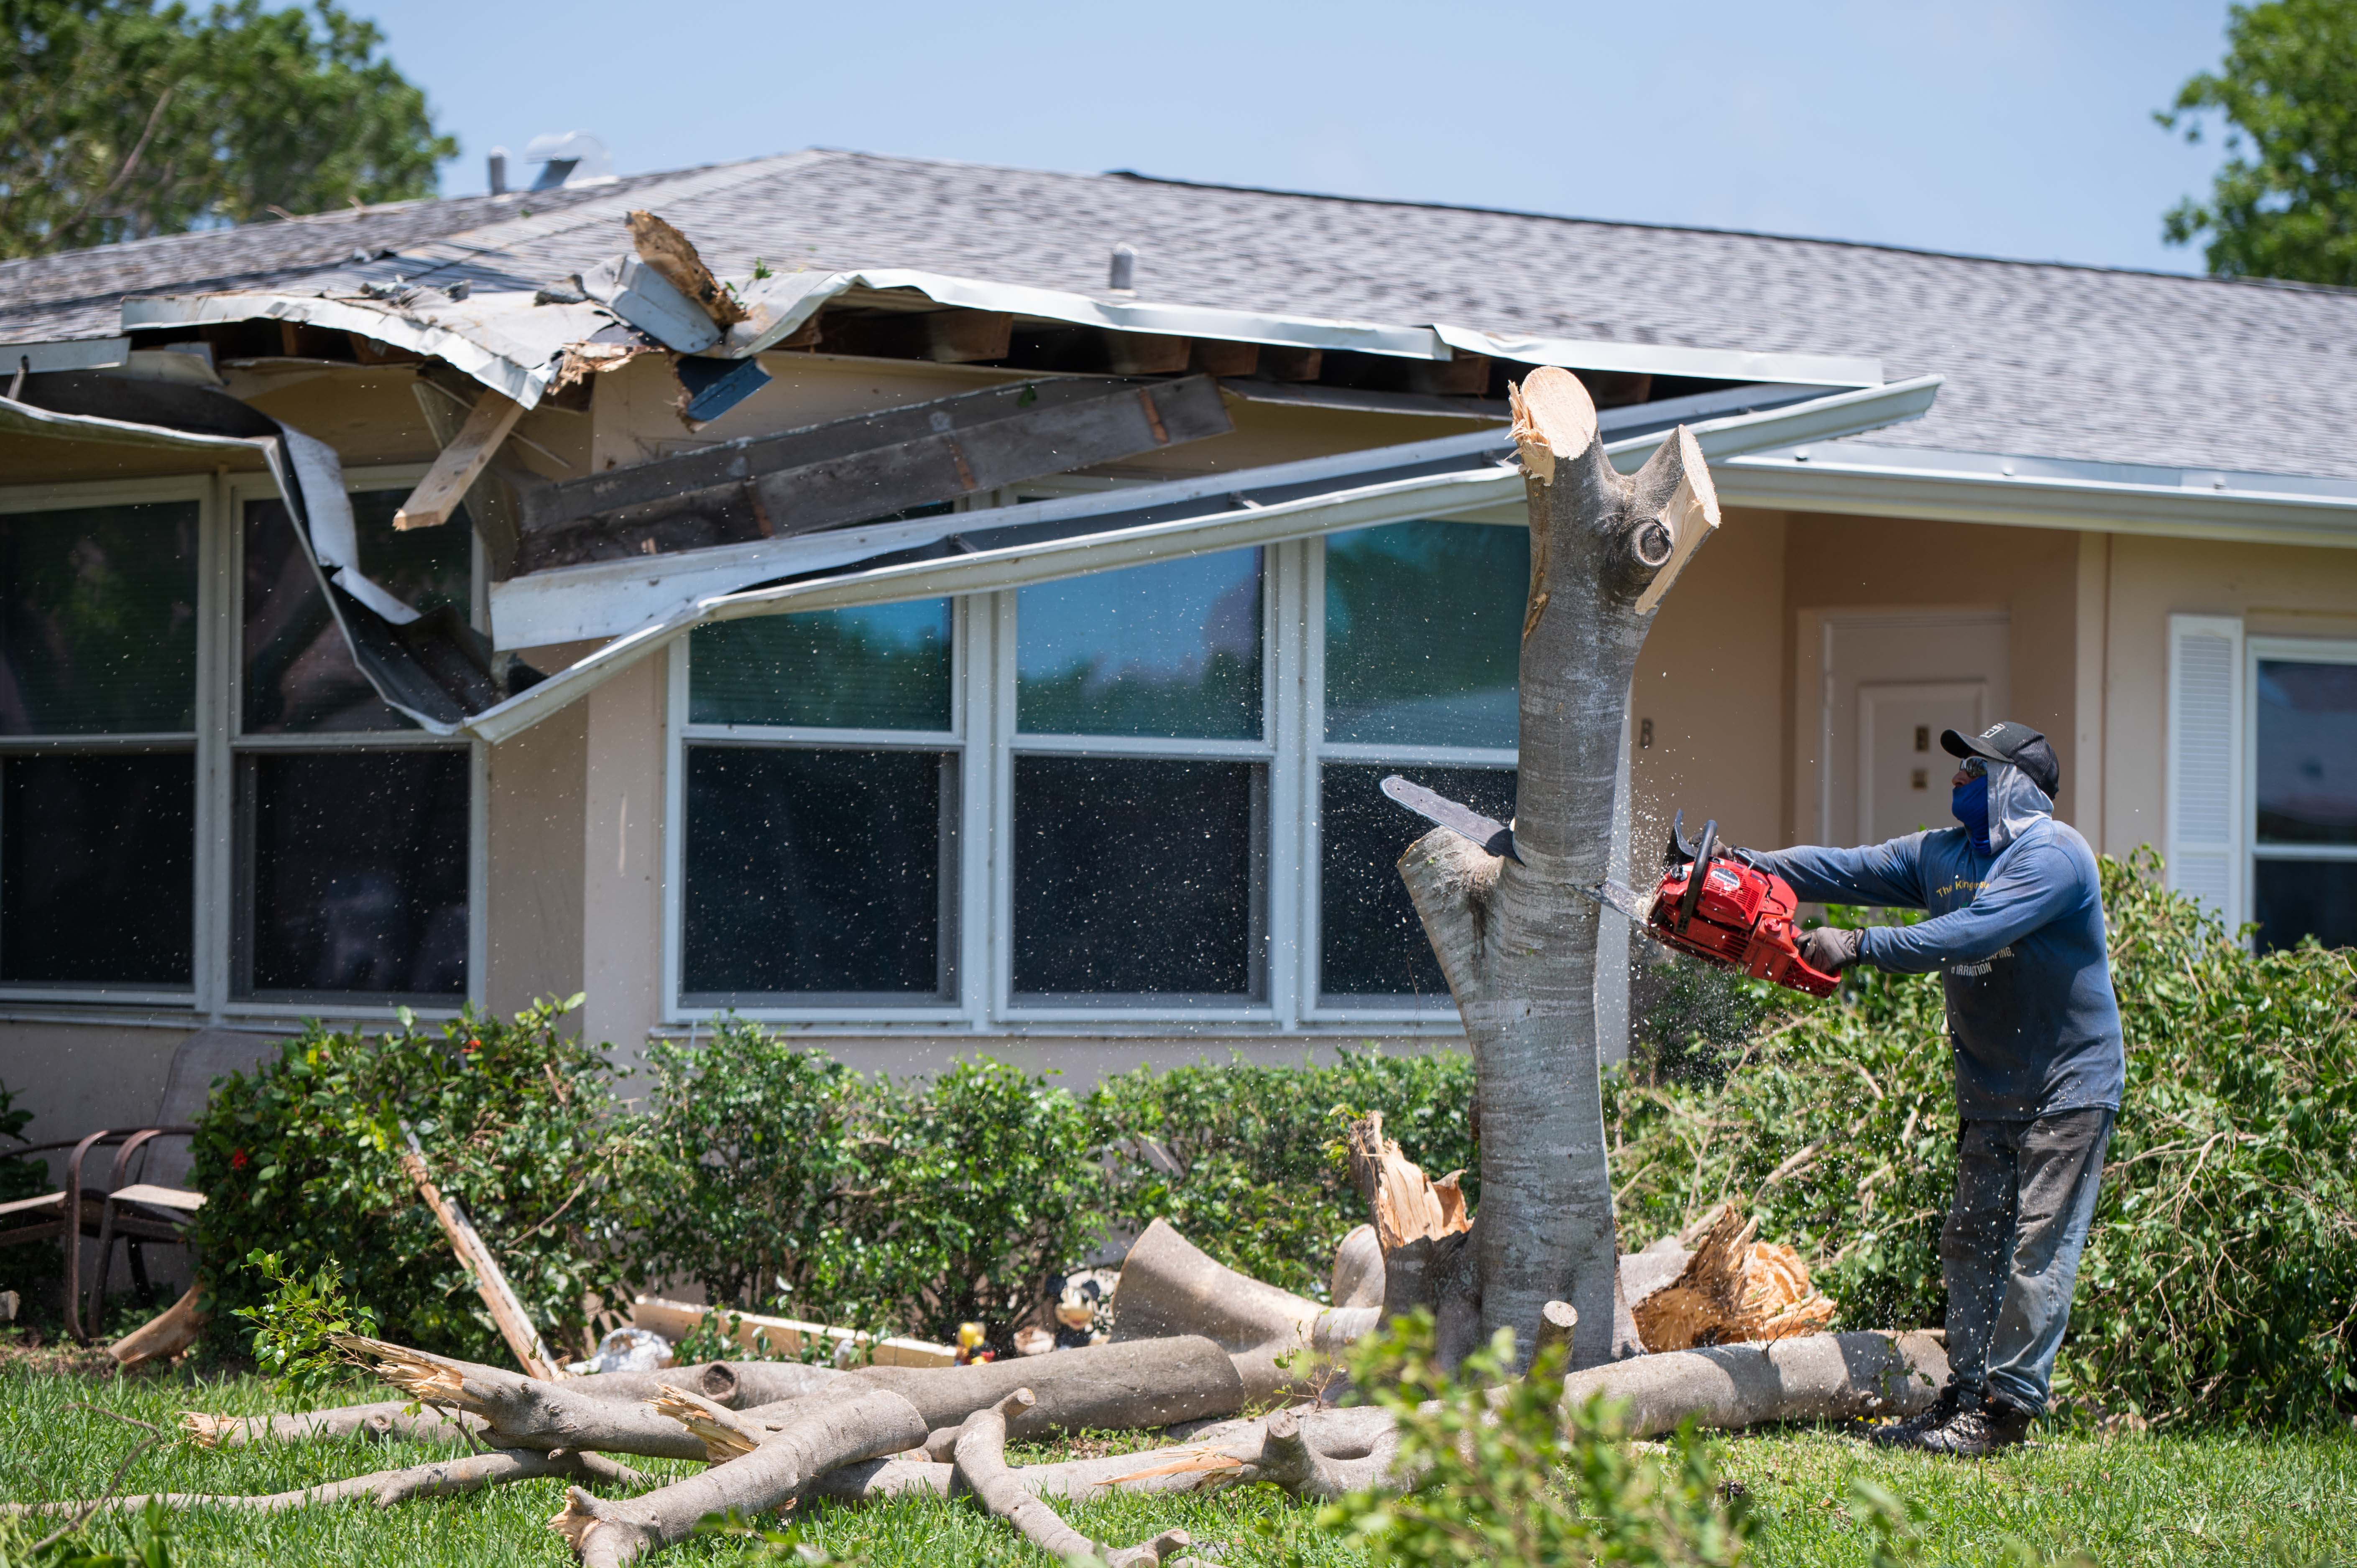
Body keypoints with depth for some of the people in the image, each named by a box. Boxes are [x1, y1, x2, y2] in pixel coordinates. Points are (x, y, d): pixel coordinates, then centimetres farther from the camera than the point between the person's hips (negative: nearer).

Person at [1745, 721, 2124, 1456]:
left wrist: (1858, 947, -28)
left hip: (2069, 1090, -9)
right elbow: (1844, 870, 9)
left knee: (2038, 1251, -8)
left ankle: (2008, 1408, -8)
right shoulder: (1940, 855, 11)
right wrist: (1748, 868, -3)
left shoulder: (2052, 855, -16)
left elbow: (1970, 936, -27)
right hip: (1991, 1093, 9)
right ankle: (1963, 1397, 10)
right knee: (1972, 1244, 7)